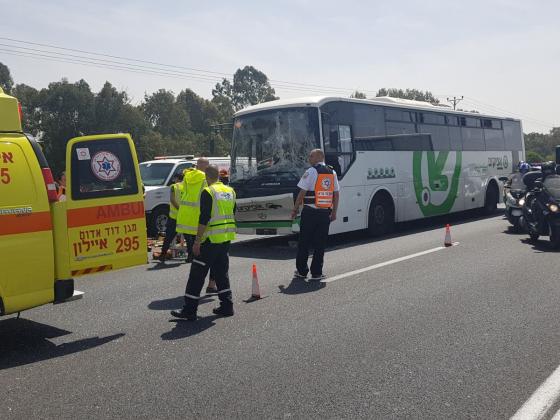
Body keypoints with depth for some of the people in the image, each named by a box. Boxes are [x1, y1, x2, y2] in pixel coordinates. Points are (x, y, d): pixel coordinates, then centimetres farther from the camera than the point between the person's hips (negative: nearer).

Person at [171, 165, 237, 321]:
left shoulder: (208, 192, -12)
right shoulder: (230, 191, 11)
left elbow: (204, 218, -17)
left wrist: (197, 241, -15)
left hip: (212, 238, -7)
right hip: (227, 238, 8)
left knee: (197, 274, -1)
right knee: (222, 271, 17)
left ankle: (189, 310, 2)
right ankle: (226, 306, 18)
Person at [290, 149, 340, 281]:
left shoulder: (311, 172, -7)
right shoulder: (332, 173, 9)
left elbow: (302, 193, -9)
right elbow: (336, 195, 9)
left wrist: (295, 209, -1)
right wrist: (334, 212, 13)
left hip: (310, 212, -4)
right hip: (325, 213, 4)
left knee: (304, 242, 7)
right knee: (320, 243, 8)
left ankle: (302, 271, 12)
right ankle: (317, 273, 9)